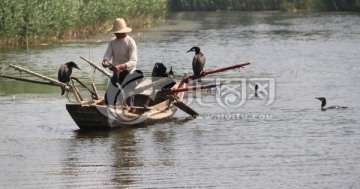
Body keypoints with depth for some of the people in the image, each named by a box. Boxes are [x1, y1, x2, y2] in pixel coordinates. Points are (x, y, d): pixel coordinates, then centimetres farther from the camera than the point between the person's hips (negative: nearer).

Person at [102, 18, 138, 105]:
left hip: (128, 74, -6)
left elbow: (133, 61, -25)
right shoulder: (113, 42, 5)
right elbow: (108, 55, -5)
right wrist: (105, 61, -31)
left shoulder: (130, 42, -15)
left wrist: (120, 67, -42)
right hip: (116, 74, 6)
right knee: (109, 96, 6)